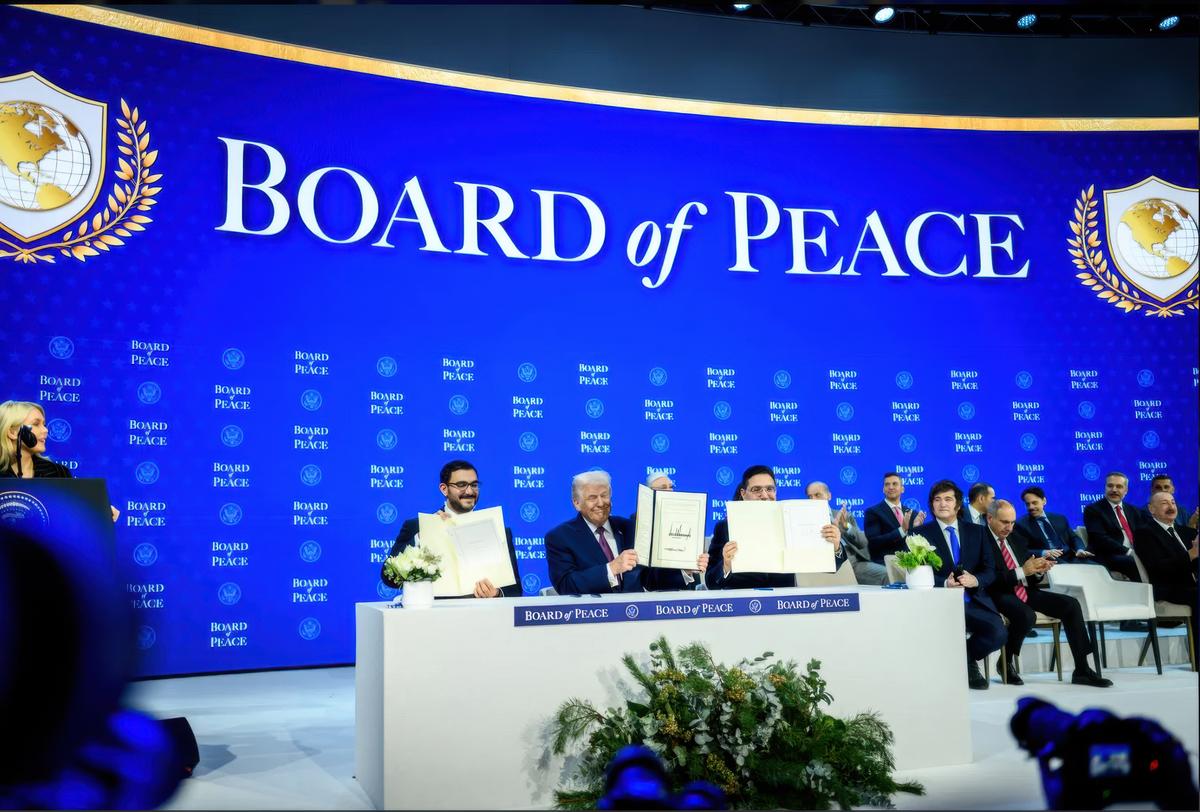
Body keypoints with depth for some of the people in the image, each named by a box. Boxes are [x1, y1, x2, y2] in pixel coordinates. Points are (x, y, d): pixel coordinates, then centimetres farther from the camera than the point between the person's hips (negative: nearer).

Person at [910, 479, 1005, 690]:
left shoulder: (976, 531, 16)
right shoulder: (921, 533, 6)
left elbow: (990, 570, 11)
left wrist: (974, 580, -12)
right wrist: (945, 583, -20)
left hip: (974, 600, 3)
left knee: (998, 633, -24)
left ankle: (967, 657, 11)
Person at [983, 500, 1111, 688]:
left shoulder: (1016, 539, 17)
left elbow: (1032, 579, 18)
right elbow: (990, 580, -19)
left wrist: (1038, 571, -5)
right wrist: (1022, 572, -23)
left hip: (1025, 591, 8)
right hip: (1000, 595, -8)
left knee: (1070, 604, -8)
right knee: (1026, 616, -36)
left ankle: (1082, 670, -4)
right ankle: (1006, 662, -8)